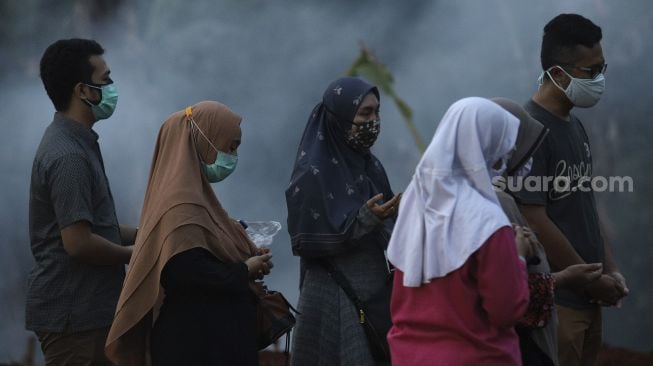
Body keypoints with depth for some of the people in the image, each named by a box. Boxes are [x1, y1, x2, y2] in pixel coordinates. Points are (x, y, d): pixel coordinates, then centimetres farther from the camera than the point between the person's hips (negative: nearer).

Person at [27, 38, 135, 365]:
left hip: (83, 309, 10)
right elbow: (79, 243, -23)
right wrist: (135, 254, -9)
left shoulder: (76, 143, 14)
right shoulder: (68, 156, -19)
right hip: (73, 314, -10)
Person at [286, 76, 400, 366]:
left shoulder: (371, 166, 10)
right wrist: (365, 220, -23)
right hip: (333, 302, -7)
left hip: (376, 295, 7)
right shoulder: (313, 173, -11)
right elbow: (307, 240, -16)